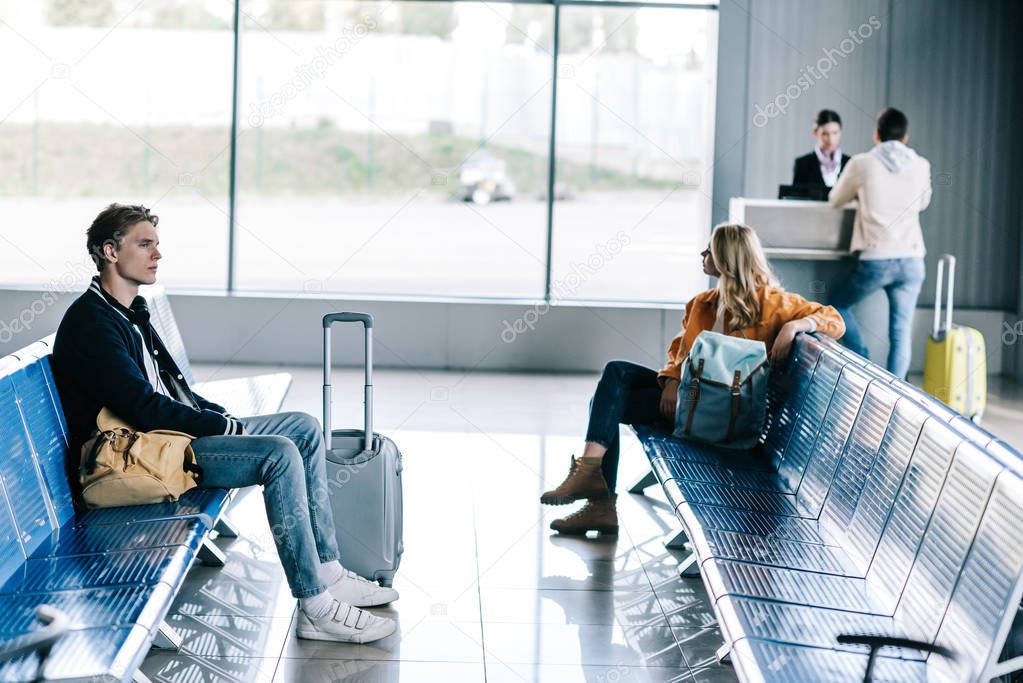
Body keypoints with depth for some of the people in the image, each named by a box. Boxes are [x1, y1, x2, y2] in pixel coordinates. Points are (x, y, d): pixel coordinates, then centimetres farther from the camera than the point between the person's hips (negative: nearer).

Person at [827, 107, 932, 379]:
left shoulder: (862, 163, -2)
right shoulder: (921, 166, 6)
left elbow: (835, 199, 15)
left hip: (876, 259, -2)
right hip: (912, 261, 3)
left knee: (838, 304, 21)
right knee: (901, 331, 7)